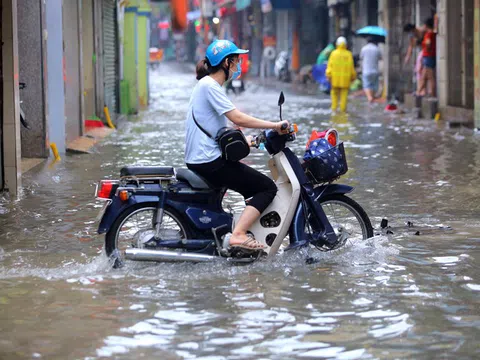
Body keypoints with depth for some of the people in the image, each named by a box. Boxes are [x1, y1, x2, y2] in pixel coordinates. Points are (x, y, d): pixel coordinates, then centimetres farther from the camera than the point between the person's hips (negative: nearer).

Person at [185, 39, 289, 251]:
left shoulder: (206, 85, 18)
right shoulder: (210, 86, -13)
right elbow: (238, 118, -23)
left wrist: (244, 140, 22)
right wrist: (274, 126, -18)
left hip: (198, 160, 11)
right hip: (210, 162, -11)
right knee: (267, 187, -11)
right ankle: (238, 235, -23)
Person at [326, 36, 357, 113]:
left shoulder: (334, 53, -4)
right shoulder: (349, 54, -1)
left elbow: (330, 65, -7)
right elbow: (351, 67, 2)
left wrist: (328, 75, -6)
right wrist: (353, 76, 14)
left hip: (335, 77, 0)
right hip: (345, 78, 0)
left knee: (335, 93, 11)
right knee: (344, 94, 3)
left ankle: (334, 108, 6)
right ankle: (343, 109, 0)